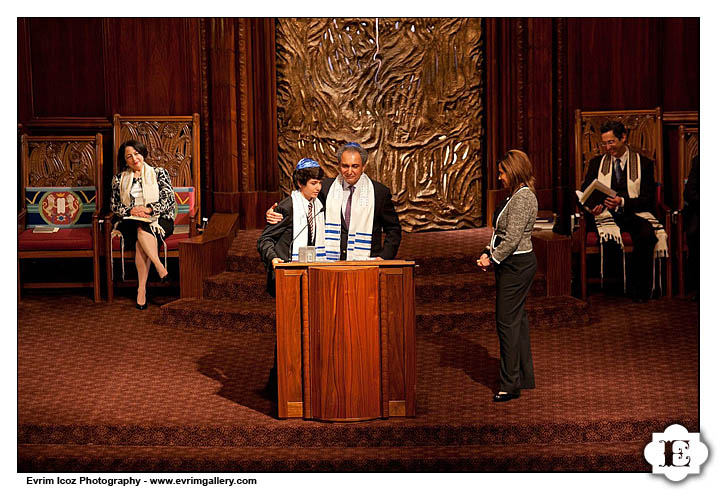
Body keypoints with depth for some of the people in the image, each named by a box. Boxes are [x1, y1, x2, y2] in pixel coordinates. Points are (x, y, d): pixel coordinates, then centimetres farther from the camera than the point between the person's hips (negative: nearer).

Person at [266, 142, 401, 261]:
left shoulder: (380, 192, 5)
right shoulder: (326, 187, 9)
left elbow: (394, 230, 11)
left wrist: (385, 257, -3)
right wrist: (278, 215, 3)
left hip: (365, 265, -1)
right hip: (330, 264, 1)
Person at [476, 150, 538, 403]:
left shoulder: (522, 198, -17)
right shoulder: (517, 196, 15)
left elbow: (512, 239, -22)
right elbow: (503, 233, 19)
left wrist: (493, 260, -13)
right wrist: (488, 253, 7)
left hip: (516, 265, -11)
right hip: (514, 265, 11)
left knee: (507, 322, -8)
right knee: (517, 320, 15)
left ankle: (510, 384, -3)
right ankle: (524, 376, 24)